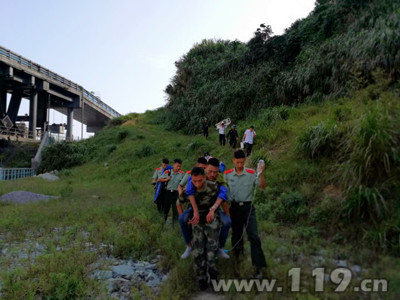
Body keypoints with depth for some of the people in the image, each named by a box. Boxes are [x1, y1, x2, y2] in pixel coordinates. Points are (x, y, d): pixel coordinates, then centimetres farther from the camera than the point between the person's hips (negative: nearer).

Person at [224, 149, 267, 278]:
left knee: (253, 236, -7)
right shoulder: (227, 174, -2)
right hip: (234, 207, 2)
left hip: (248, 207, -1)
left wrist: (261, 173, -19)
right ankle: (237, 255, 40)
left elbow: (263, 186, -4)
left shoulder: (251, 173, -4)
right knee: (236, 234, 16)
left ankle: (258, 266, -2)